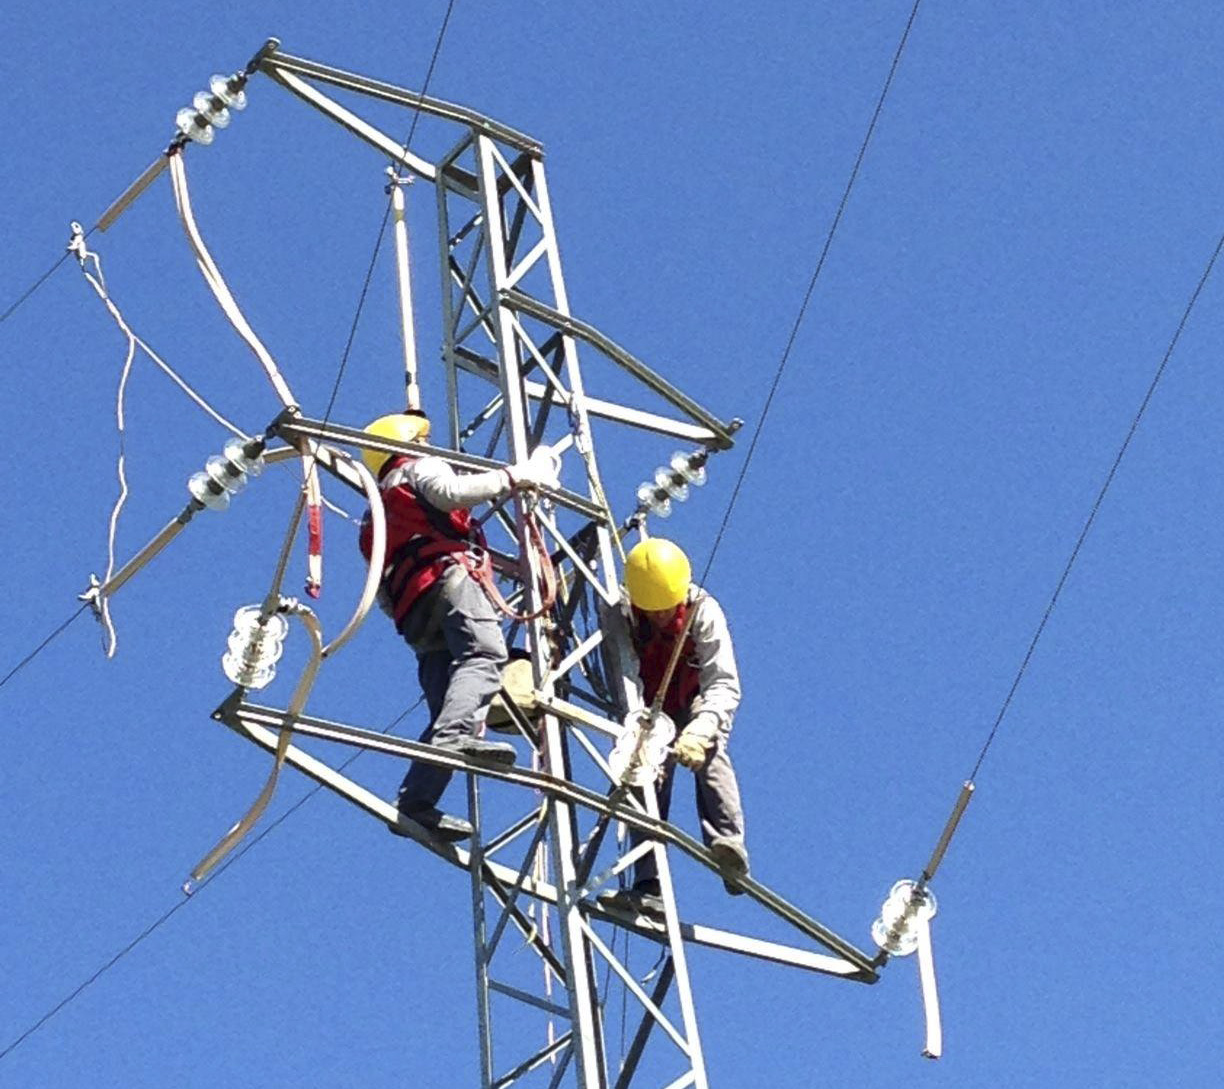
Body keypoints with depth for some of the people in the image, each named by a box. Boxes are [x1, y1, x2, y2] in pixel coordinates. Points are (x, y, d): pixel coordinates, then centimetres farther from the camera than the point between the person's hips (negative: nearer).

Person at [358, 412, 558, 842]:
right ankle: (456, 734, -56)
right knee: (485, 653, -30)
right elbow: (451, 491, -4)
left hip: (412, 615, 8)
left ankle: (414, 802, -17)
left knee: (447, 709, -3)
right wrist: (515, 476, -1)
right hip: (447, 577, -8)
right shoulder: (419, 467, 21)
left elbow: (385, 599, 31)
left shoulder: (376, 520, 41)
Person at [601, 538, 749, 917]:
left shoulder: (704, 612, -29)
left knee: (708, 752, -31)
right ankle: (648, 887, -21)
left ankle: (729, 846, -43)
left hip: (694, 704, -1)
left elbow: (724, 685, -34)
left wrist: (701, 730, -52)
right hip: (647, 711, 1)